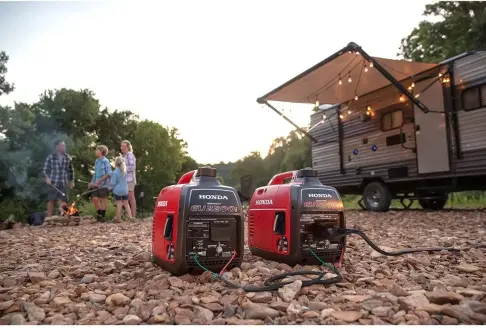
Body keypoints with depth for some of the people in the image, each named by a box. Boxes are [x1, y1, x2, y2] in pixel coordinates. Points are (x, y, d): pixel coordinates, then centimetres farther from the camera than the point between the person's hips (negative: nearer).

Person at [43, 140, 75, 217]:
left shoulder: (68, 158, 5)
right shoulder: (51, 157, -3)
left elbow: (71, 170, 14)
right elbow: (45, 169, 0)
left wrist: (72, 180, 15)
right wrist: (47, 177, -16)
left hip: (63, 183, 2)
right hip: (52, 183, -2)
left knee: (62, 200, 1)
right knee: (51, 200, 3)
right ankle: (49, 218, 11)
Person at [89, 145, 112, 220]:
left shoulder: (105, 161, -9)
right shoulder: (96, 161, 13)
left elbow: (109, 173, -15)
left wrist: (99, 181, -17)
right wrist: (92, 182, 8)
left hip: (103, 185, -6)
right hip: (96, 185, 6)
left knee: (102, 200, 1)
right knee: (95, 199, 1)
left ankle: (102, 215, 11)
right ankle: (99, 214, 16)